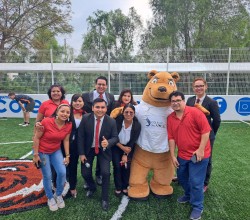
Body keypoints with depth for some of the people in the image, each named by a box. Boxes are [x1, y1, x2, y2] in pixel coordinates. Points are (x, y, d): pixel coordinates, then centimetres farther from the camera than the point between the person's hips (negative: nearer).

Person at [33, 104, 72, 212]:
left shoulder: (69, 125, -14)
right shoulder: (46, 122, -26)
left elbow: (66, 140, -3)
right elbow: (36, 138, -17)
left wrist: (67, 155, -2)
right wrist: (35, 155, -14)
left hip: (56, 151, 4)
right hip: (42, 151, -3)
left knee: (62, 172, -7)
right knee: (47, 176, 1)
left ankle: (58, 195, 21)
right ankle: (50, 198, 27)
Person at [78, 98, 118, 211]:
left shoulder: (111, 121, -18)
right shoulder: (85, 118, -17)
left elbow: (115, 137, -10)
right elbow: (80, 136, -10)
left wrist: (108, 142, -33)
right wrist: (81, 153, -10)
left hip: (103, 150, -1)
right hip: (88, 149, 1)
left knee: (105, 173, -14)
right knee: (85, 173, 2)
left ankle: (105, 199, 12)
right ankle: (92, 187, 39)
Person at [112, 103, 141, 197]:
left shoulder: (137, 125, -20)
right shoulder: (117, 121, -23)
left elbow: (132, 142, -13)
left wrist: (126, 155, -13)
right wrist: (122, 148, -16)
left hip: (128, 148, 1)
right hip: (116, 147, -1)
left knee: (126, 167, -3)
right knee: (117, 166, -7)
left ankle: (125, 187, 17)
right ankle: (118, 188, 11)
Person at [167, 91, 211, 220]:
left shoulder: (195, 112, -15)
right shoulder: (170, 118, -1)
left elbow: (206, 131, -16)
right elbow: (171, 138, 0)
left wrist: (201, 149, -19)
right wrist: (173, 156, -2)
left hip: (198, 154, -5)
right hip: (182, 155, 6)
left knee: (195, 182, 0)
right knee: (182, 178, 21)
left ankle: (197, 207, 21)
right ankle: (189, 195, 48)